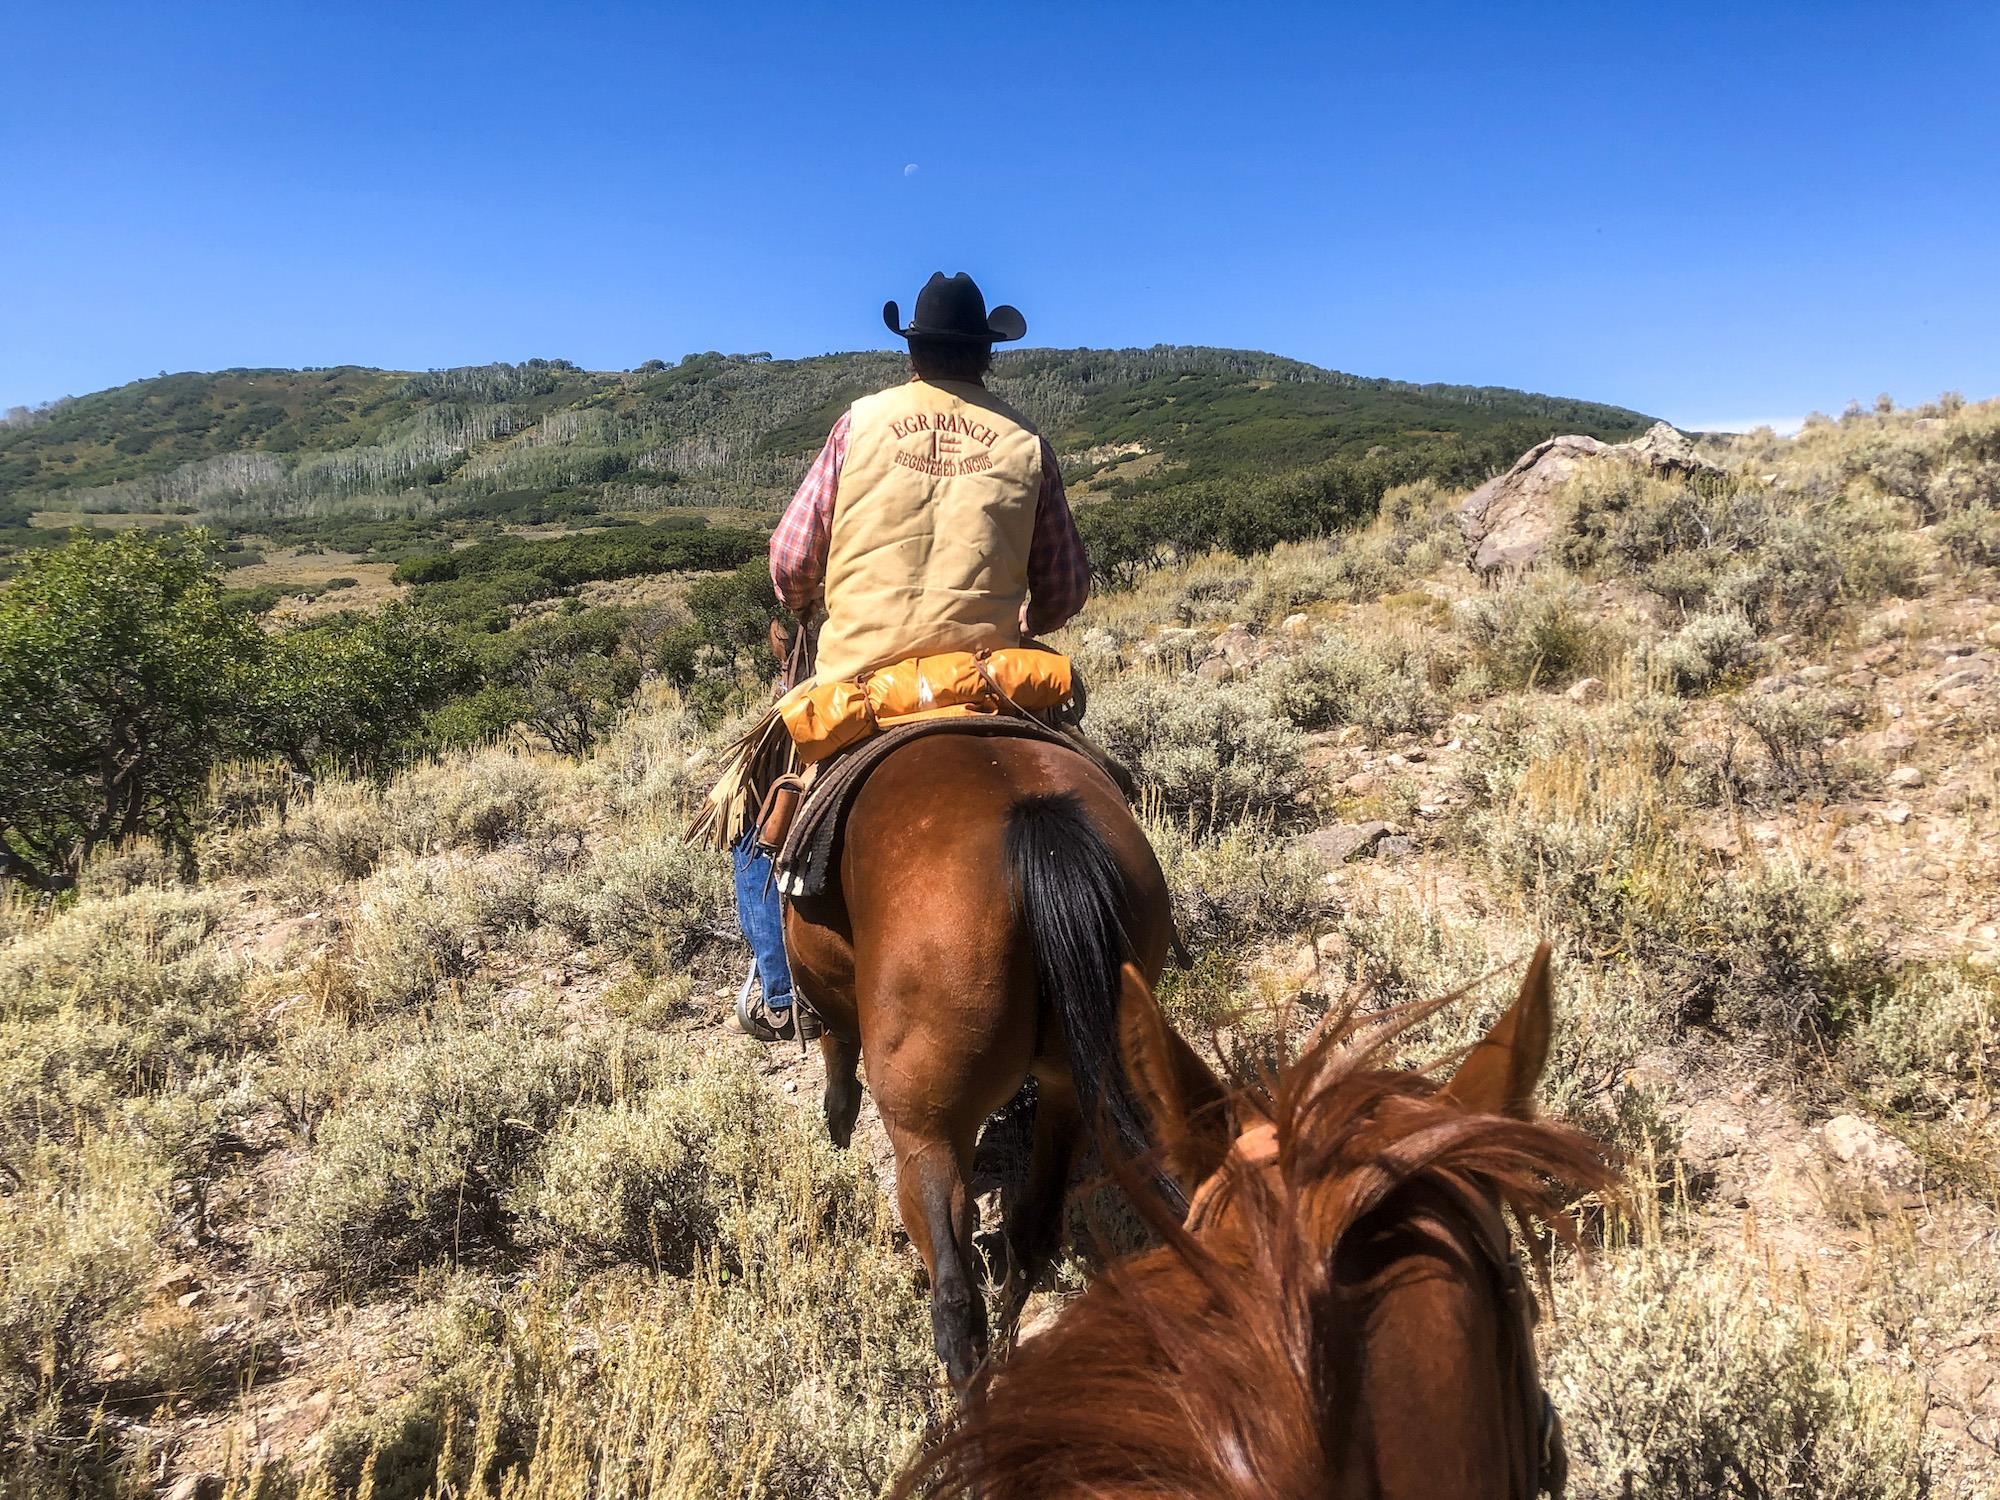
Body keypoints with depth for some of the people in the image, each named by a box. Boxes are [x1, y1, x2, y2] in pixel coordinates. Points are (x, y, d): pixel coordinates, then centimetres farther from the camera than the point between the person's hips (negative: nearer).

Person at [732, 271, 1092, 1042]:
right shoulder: (1027, 444, 4)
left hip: (857, 675, -1)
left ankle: (787, 995, 15)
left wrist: (805, 609, 23)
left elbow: (791, 559, 1)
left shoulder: (862, 422, 1)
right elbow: (1066, 588, 8)